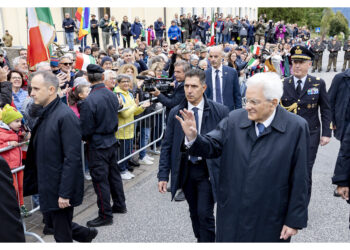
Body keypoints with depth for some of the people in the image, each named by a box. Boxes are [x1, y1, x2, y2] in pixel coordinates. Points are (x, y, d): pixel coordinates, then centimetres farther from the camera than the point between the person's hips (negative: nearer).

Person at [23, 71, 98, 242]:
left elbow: (72, 158, -22)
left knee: (62, 235, 7)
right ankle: (86, 234, 41)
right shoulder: (44, 114, 7)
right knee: (53, 224, 21)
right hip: (47, 187, 8)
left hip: (61, 189, -8)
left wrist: (65, 193, -21)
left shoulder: (65, 116, -19)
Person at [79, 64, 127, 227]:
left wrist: (87, 139, 4)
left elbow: (85, 129, -16)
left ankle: (105, 215, 13)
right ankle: (119, 205, 35)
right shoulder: (112, 96, -2)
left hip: (98, 146, -7)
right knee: (114, 174, 20)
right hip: (112, 141, 7)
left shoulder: (89, 101, -23)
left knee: (100, 180, 3)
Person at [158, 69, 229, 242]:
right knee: (194, 213, 16)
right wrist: (163, 175, -2)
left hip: (208, 170, -3)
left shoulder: (220, 111, -9)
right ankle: (200, 239, 37)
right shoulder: (175, 113, 0)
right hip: (185, 169, 3)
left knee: (205, 213, -6)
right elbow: (167, 145, 2)